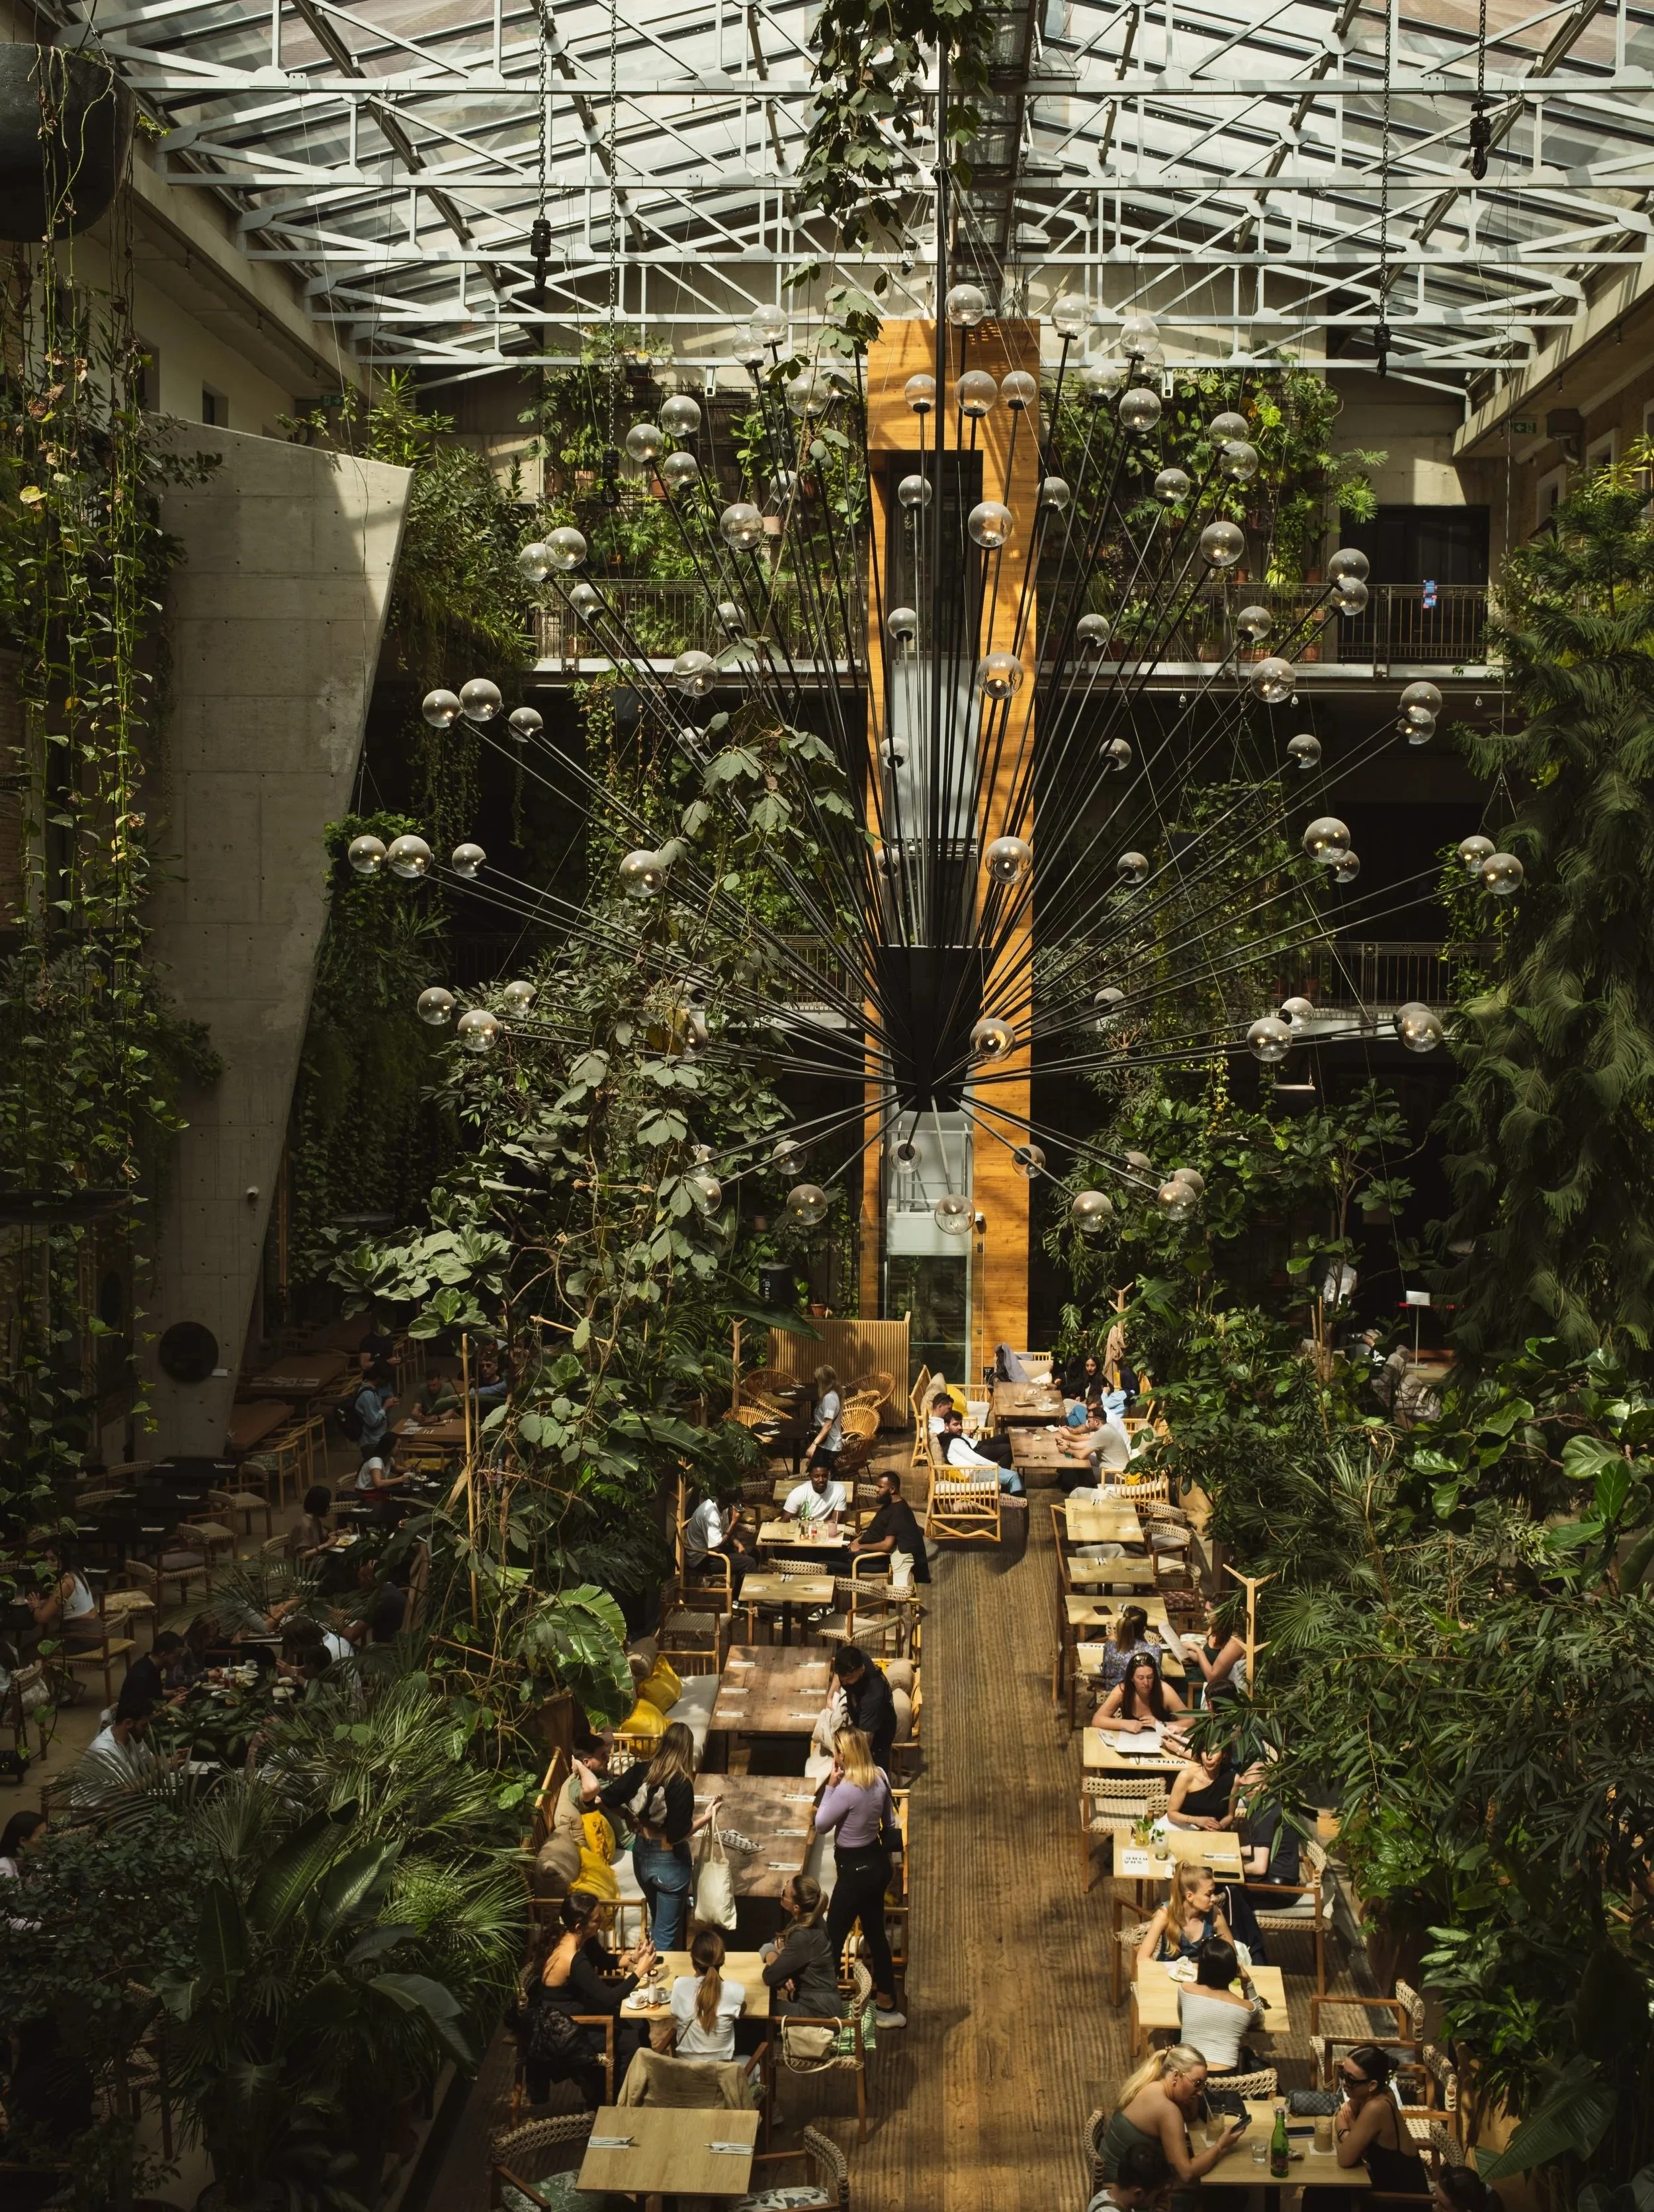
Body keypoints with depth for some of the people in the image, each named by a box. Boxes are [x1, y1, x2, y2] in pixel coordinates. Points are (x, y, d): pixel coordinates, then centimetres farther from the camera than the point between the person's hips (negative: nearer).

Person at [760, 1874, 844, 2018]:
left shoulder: (803, 1937, -26)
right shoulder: (808, 1919, 0)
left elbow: (769, 1976, -22)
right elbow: (767, 1947, 8)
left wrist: (776, 1957, -2)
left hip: (819, 2012, -8)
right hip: (812, 2000, 8)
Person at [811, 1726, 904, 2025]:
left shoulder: (846, 1789, -28)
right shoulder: (880, 1776, -4)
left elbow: (821, 1826, -14)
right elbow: (889, 1821, 9)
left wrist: (830, 1785, -16)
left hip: (855, 1870, -8)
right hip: (878, 1862, 8)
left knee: (834, 1937, 4)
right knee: (875, 1932, 20)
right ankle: (887, 2005, 30)